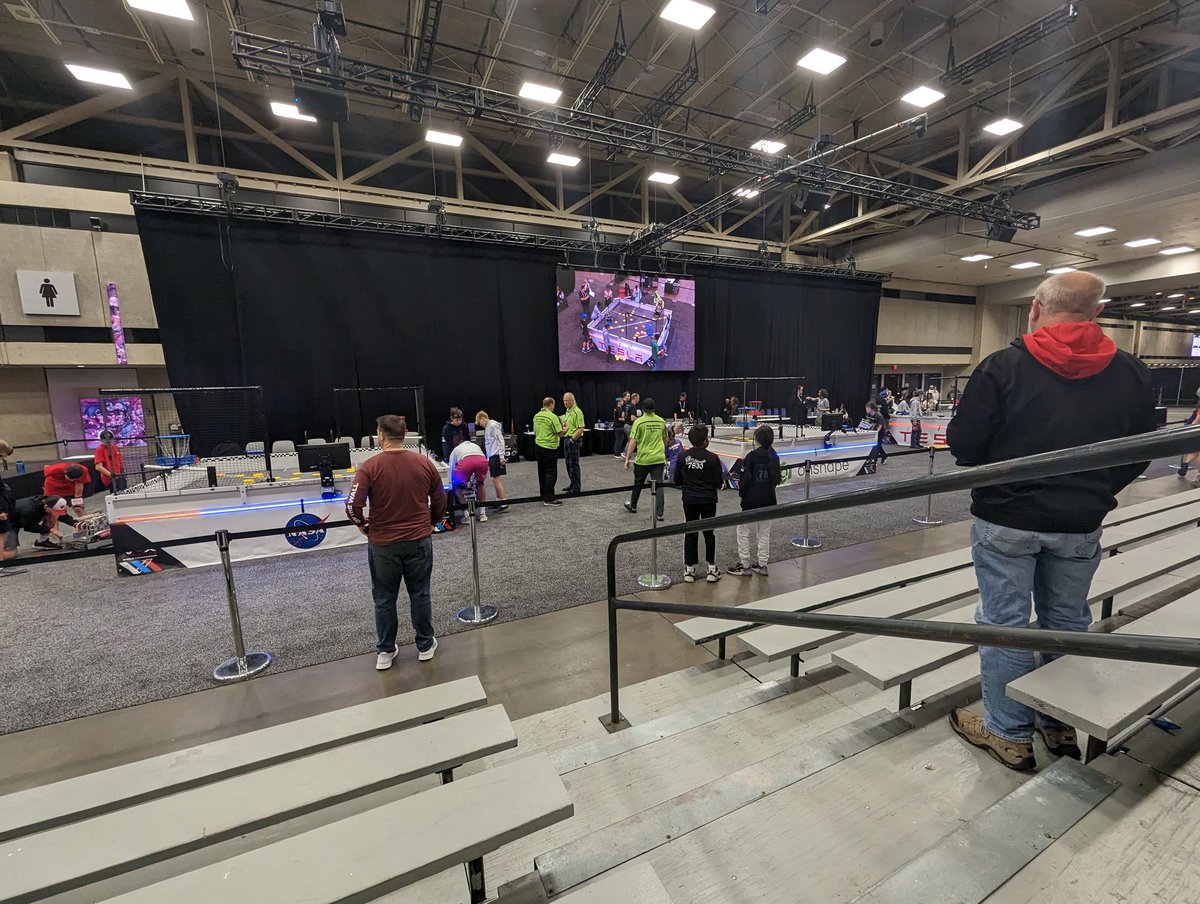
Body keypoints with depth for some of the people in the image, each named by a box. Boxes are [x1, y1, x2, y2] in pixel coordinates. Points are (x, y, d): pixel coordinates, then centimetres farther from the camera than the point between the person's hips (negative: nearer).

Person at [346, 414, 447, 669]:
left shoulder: (370, 466, -12)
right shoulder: (424, 463, -4)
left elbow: (352, 506, -16)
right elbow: (440, 501, 4)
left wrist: (365, 526, 4)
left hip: (383, 543, -1)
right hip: (419, 540, 2)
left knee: (384, 600, 15)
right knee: (420, 595, 15)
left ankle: (385, 652, 28)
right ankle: (425, 645, 28)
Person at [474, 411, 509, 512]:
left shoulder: (493, 425, -11)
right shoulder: (487, 427, 17)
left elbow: (500, 441, -16)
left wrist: (501, 456, -20)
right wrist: (488, 458, 20)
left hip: (497, 456, -9)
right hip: (492, 456, 9)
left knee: (495, 479, -9)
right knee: (495, 479, 12)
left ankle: (504, 503, -7)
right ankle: (498, 501, 19)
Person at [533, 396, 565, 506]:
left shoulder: (536, 416, 8)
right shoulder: (552, 417, -15)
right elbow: (560, 434, -16)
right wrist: (565, 429, 7)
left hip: (538, 446, 8)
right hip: (550, 448, -8)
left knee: (542, 472, 14)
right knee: (551, 473, -3)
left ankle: (544, 497, 21)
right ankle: (549, 499, -2)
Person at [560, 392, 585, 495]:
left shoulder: (577, 411, -15)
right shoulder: (568, 411, 15)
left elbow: (580, 429, -20)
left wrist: (572, 440, -20)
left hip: (574, 440, -9)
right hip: (566, 439, 9)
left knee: (574, 464, -5)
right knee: (568, 464, 15)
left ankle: (577, 488, 2)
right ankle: (572, 484, 26)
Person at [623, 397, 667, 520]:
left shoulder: (639, 422, -10)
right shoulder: (662, 421, 5)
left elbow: (633, 442, -13)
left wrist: (627, 459, -5)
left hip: (643, 459, -3)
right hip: (659, 458, 3)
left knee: (638, 483, 16)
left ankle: (633, 505, 36)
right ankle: (659, 513, -1)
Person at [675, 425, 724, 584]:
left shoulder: (683, 457, -7)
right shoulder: (712, 458, -14)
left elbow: (677, 481, 0)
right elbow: (719, 483, -9)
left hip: (689, 500, 2)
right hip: (708, 500, -1)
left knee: (690, 533, 11)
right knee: (709, 533, 14)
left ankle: (689, 569, 17)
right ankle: (711, 568, 20)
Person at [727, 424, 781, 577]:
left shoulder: (752, 456, -15)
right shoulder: (774, 457, 3)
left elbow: (746, 479, -17)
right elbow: (777, 478, 9)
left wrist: (741, 492, 1)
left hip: (752, 500, -6)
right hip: (768, 500, 6)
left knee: (743, 531, 5)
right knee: (764, 532, 15)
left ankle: (744, 565, 8)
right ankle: (762, 564, 22)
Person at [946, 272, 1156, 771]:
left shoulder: (1003, 365, -14)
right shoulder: (1131, 373, 1)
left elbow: (963, 445, -15)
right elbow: (1138, 454, 8)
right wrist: (1091, 492, 22)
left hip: (1007, 520, -4)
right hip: (1081, 525, 5)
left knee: (1005, 623, 7)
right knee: (1067, 621, 20)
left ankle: (1008, 733, 22)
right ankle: (1062, 724, 37)